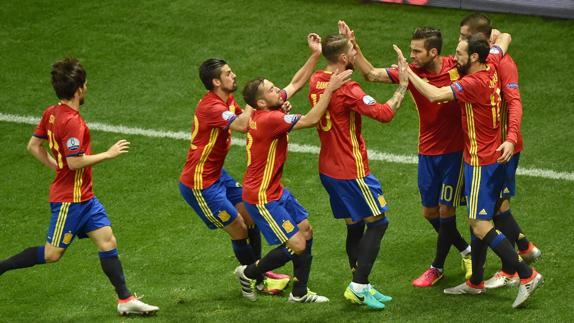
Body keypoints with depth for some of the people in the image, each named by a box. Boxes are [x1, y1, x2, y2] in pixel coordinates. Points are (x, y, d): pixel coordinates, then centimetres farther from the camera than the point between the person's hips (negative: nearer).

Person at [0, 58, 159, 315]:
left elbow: (33, 146, 12)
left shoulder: (52, 113, 4)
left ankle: (125, 300, 7)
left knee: (107, 241, 6)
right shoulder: (73, 122, -23)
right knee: (52, 254, 0)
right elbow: (75, 161, -27)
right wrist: (109, 154, -17)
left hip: (84, 197, 10)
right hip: (69, 199, -10)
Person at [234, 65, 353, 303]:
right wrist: (329, 89, -25)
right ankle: (248, 274, 13)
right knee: (297, 245, -7)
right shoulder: (269, 119, -27)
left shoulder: (267, 111, 0)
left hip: (275, 190, 10)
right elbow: (311, 120, -28)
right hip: (262, 198, -10)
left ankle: (299, 293, 24)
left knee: (305, 230, 14)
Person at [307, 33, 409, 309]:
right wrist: (402, 87, -15)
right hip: (352, 170, -8)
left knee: (355, 226, 15)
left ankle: (361, 286, 18)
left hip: (328, 169, 8)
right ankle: (358, 286, -3)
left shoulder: (317, 81, 3)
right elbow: (384, 113, -27)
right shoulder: (348, 90, -23)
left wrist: (347, 41, 20)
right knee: (377, 222, 2)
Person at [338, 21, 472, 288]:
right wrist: (354, 47, -21)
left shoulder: (457, 66, -15)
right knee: (430, 211, 9)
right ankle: (465, 250, 34)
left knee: (446, 210, 1)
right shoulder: (411, 72, -8)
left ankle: (437, 267, 19)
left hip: (456, 150, -4)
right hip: (428, 152, 4)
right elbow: (372, 74, -11)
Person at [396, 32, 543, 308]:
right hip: (493, 156, 9)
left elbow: (434, 95, -31)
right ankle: (475, 282, 26)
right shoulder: (490, 66, 0)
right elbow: (504, 38, 19)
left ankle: (527, 275, -10)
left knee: (480, 224, -8)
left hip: (481, 162, -9)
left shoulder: (473, 83, -24)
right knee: (477, 222, 17)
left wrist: (407, 72, -23)